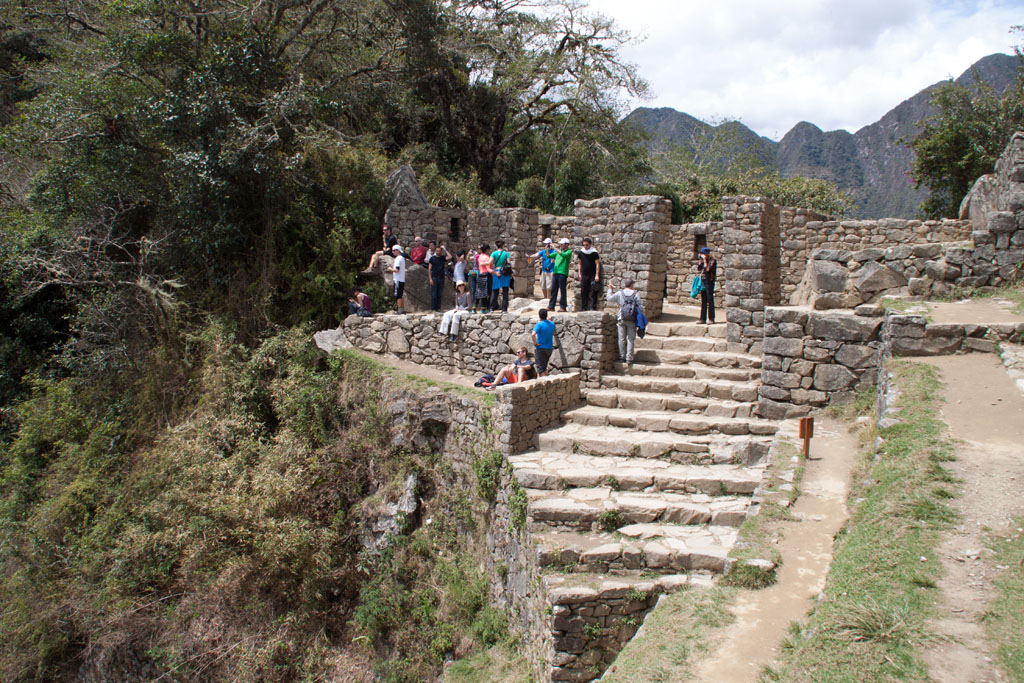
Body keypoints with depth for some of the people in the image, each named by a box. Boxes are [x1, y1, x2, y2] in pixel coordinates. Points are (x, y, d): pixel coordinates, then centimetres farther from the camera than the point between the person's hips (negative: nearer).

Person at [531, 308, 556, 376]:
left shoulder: (539, 324, -14)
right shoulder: (552, 324, 4)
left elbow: (533, 334, -29)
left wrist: (535, 343, -17)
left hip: (540, 348, -6)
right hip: (550, 348, 6)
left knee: (541, 368, -3)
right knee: (544, 367, 19)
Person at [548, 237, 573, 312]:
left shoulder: (569, 251, -1)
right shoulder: (558, 251, 19)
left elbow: (563, 255, -22)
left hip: (562, 273, -7)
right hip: (555, 273, 7)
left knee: (562, 290, -3)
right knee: (553, 290, 8)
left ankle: (563, 307, 1)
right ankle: (551, 306, 12)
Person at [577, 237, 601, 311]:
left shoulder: (594, 253, -6)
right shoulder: (580, 253, 7)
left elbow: (597, 264, -6)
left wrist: (597, 275, -13)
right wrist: (579, 274, 8)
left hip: (593, 275, -4)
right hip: (584, 275, 4)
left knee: (593, 292, -7)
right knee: (583, 292, 5)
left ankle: (592, 307, -6)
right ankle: (583, 307, 11)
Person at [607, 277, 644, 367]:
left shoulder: (619, 294, -1)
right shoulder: (636, 294, -3)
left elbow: (609, 299, 10)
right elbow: (641, 307, -3)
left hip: (621, 319, 1)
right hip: (632, 321, -1)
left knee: (622, 339, 10)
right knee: (630, 340, 3)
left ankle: (622, 357, 15)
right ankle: (629, 360, 1)